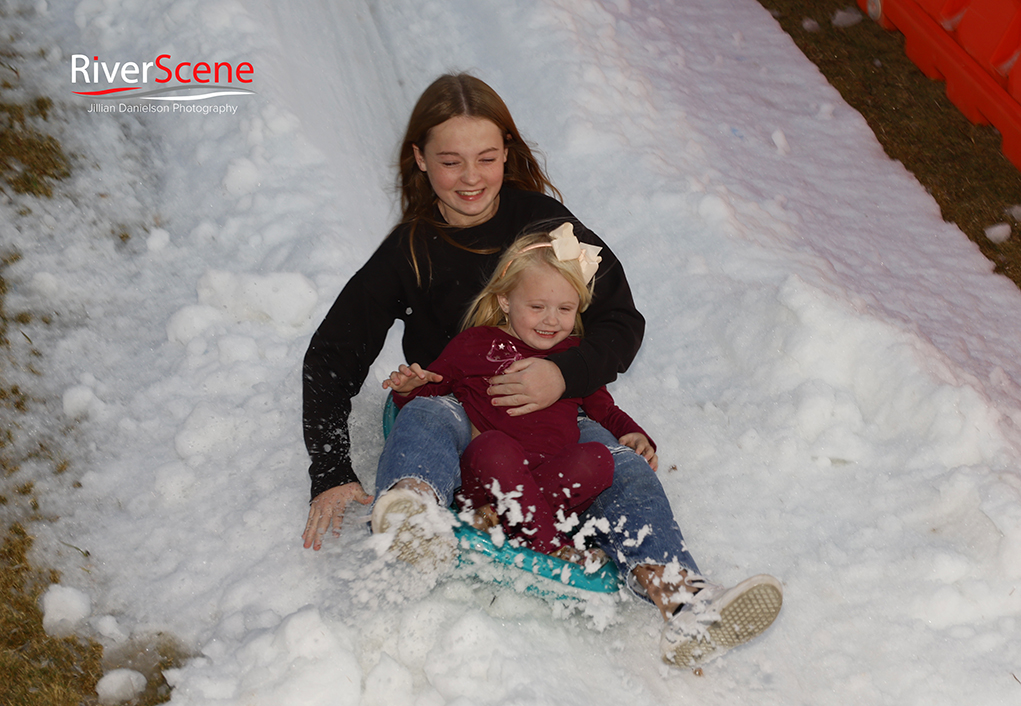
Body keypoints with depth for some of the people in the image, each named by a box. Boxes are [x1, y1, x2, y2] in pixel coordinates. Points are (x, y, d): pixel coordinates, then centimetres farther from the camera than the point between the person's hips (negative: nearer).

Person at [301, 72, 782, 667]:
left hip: (554, 411, 2)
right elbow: (332, 357, -7)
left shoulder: (541, 221, -3)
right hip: (455, 406, -1)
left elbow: (623, 320, -6)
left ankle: (679, 596, -49)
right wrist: (331, 473, -21)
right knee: (426, 418, -36)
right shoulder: (409, 252, -3)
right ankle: (413, 510, -70)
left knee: (625, 467, -27)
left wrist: (566, 375, -28)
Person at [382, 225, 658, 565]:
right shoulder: (475, 344, 13)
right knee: (494, 444, -36)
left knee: (598, 458, -29)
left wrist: (634, 434, 12)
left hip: (557, 474, 3)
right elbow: (431, 388, 19)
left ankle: (498, 513, -36)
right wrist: (407, 388, -4)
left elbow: (604, 409, 32)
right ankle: (548, 544, -40)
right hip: (490, 471, -2)